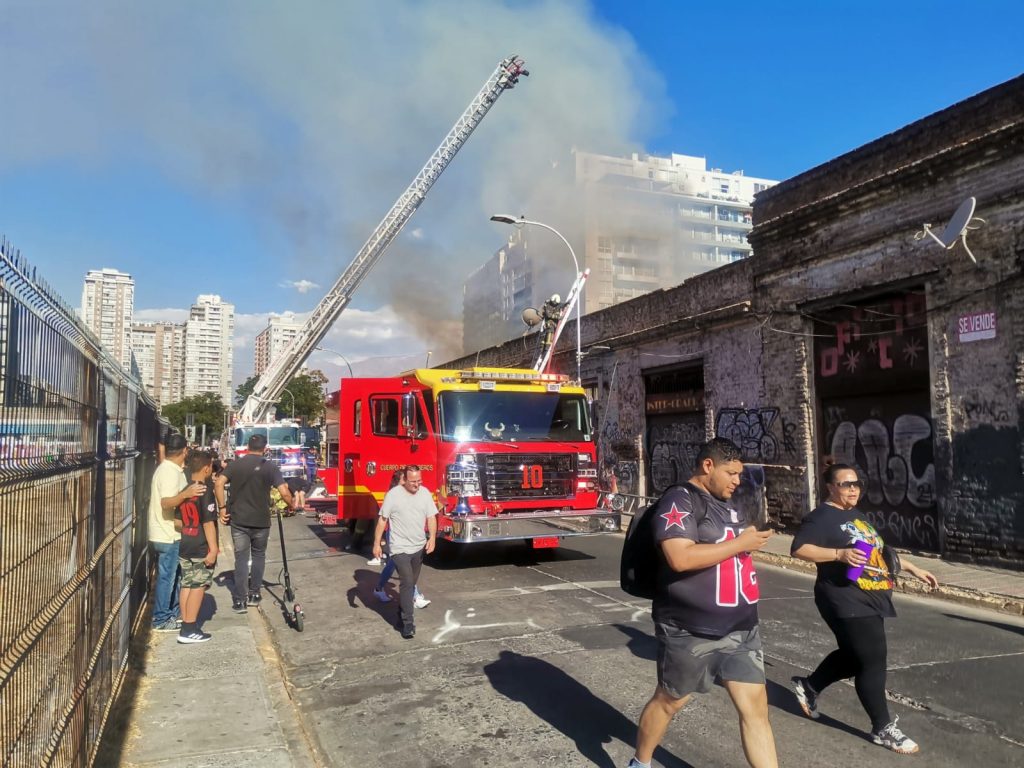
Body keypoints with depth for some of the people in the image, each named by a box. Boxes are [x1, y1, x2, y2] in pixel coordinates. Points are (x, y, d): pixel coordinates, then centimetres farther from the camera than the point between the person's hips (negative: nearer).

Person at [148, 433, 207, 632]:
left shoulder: (168, 468, 11)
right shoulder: (170, 472, -20)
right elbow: (166, 502, -32)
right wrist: (186, 494, -47)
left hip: (170, 534, 10)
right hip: (167, 536, -10)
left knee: (173, 575, 18)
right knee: (166, 577, -1)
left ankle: (173, 613, 28)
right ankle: (161, 620, 8)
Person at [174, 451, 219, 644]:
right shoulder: (205, 491, -16)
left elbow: (177, 522, 11)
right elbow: (208, 523, -19)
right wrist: (213, 548, -17)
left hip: (185, 547, 7)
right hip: (202, 548, -7)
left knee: (187, 585, 12)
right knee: (198, 586, -1)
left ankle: (186, 625, 18)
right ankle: (189, 630, 2)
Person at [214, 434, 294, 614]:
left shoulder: (235, 464, 2)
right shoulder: (270, 467, -5)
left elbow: (219, 484, -10)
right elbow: (284, 493, -13)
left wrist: (222, 508, -4)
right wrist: (292, 506, 5)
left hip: (238, 520, 1)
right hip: (261, 521, -1)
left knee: (241, 558, 8)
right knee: (258, 555, 19)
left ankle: (239, 600, 5)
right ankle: (254, 594, 22)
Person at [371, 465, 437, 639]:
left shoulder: (425, 493, 0)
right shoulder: (393, 495, -12)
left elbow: (431, 517, 2)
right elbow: (382, 520, -7)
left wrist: (432, 537, -13)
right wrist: (377, 544, -7)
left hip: (419, 548, 5)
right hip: (400, 548, -5)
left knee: (411, 584, 16)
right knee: (407, 583, -12)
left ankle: (402, 614, 33)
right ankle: (407, 624, -8)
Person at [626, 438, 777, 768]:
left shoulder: (726, 504, 14)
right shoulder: (679, 500, -14)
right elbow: (680, 557, -28)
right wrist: (740, 544, -20)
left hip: (740, 628, 7)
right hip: (690, 631, -7)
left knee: (756, 706, 3)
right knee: (669, 701, 11)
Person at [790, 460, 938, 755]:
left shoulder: (858, 516, 15)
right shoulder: (822, 517, -14)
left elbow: (879, 551, 26)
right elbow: (798, 549, -24)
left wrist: (913, 569, 24)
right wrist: (840, 554, -32)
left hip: (869, 602, 9)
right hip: (848, 603, -9)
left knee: (854, 656, 17)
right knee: (873, 661, -3)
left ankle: (808, 686, 35)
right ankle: (883, 728, 12)